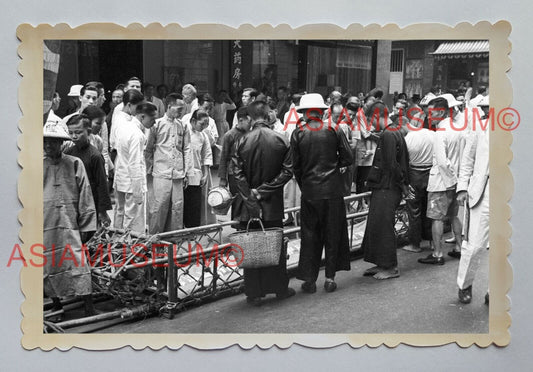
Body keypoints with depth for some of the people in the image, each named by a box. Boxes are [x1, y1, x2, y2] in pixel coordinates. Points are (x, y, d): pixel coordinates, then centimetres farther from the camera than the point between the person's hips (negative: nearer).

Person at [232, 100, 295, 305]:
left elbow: (237, 173, -8)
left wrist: (251, 197, -8)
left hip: (249, 205, -1)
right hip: (274, 205, 1)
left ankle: (254, 293, 8)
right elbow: (287, 171, -6)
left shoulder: (242, 142, -5)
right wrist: (265, 190, -5)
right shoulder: (280, 140, -2)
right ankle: (280, 288, 22)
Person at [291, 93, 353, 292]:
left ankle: (309, 279, 10)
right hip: (333, 190, 0)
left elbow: (295, 165, -1)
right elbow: (348, 158, -2)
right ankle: (330, 277, 14)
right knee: (333, 233, 11)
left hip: (309, 191, 0)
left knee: (310, 235, 9)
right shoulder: (334, 130, -3)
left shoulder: (298, 133, -4)